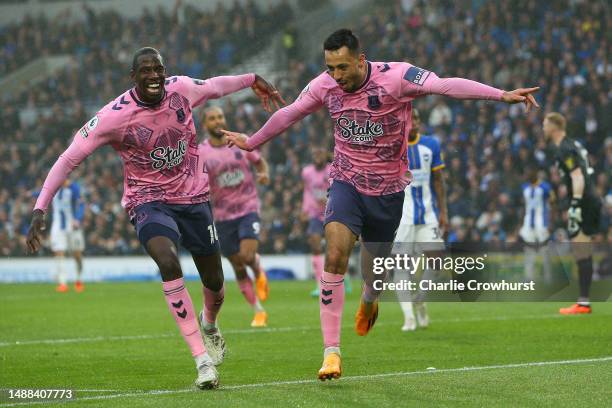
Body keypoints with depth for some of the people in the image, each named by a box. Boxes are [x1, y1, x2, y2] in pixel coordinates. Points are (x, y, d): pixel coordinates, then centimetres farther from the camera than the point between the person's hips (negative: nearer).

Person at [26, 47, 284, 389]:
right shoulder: (113, 116, -20)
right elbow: (69, 159, -15)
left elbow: (214, 86, 15)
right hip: (149, 202, -4)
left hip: (194, 197, 4)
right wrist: (40, 210, -20)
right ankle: (203, 359, -28)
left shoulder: (182, 88, -9)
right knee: (168, 261, -33)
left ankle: (210, 323, 52)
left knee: (215, 283, 12)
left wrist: (253, 80, 32)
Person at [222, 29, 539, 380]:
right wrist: (252, 142, 25)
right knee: (335, 256, -21)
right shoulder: (325, 86, -7)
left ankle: (369, 300, 53)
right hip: (347, 183, 1)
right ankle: (331, 351, -17)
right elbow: (288, 114, 11)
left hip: (388, 187, -1)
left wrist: (502, 95, -42)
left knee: (374, 269, 11)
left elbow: (447, 85, -31)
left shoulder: (395, 77, -20)